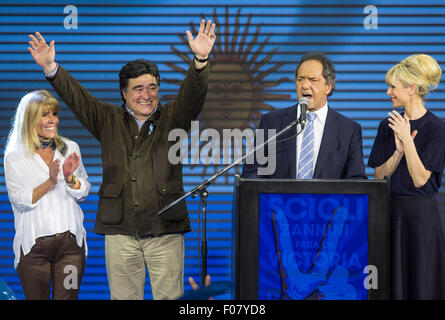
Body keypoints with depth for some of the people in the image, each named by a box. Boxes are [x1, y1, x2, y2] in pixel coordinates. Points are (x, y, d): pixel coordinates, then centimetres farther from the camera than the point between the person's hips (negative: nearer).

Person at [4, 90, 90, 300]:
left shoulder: (70, 149, 8)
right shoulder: (14, 157, -1)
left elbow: (83, 193, 7)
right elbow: (19, 200, -7)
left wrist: (70, 178, -13)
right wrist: (50, 182, -18)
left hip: (70, 242, 2)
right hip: (34, 244, -2)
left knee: (68, 297, 1)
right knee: (36, 297, 3)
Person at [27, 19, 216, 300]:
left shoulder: (172, 119, 8)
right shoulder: (108, 121, 12)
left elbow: (192, 95, -8)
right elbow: (75, 96, 5)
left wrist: (200, 60, -27)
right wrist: (51, 68, -10)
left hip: (165, 228, -1)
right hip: (120, 229, 1)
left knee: (170, 297, -1)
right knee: (123, 297, 4)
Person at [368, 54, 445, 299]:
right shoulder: (388, 126, 7)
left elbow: (420, 179, -14)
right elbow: (379, 176, 4)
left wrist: (408, 140, -19)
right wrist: (398, 152, -12)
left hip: (421, 215, -5)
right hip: (389, 213, 5)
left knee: (421, 284, 2)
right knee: (390, 284, 8)